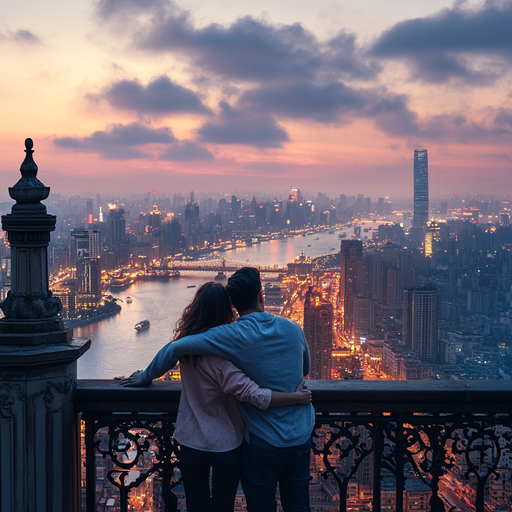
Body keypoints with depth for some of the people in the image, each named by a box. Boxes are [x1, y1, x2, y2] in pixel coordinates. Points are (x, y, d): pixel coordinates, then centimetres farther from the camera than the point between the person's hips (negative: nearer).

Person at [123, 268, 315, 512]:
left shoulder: (233, 335, -15)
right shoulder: (293, 329, -2)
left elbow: (176, 348, -15)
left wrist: (146, 376, 0)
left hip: (263, 443, -4)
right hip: (300, 438, 4)